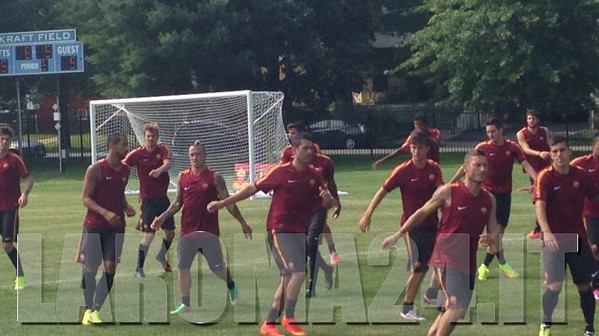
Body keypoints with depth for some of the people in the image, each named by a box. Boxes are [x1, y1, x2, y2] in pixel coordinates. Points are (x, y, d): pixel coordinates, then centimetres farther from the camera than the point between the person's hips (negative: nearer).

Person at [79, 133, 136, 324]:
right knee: (90, 268, 3)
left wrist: (126, 208, 3)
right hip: (94, 226, -4)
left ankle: (95, 310, 3)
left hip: (116, 227, 5)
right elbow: (86, 198, -10)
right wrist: (105, 212, -24)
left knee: (110, 268, -5)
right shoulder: (95, 169, -10)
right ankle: (88, 309, 18)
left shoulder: (125, 170, 9)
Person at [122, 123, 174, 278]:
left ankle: (162, 256, 43)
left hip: (162, 197, 4)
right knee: (149, 235, -13)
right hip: (148, 199, -4)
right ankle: (139, 269, -4)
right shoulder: (137, 154, -8)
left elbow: (167, 163, -23)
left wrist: (159, 170, -45)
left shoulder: (162, 150, -3)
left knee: (170, 233, 14)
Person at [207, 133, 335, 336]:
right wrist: (222, 203, -1)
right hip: (280, 230, -6)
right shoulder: (281, 172, -8)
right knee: (298, 273, -18)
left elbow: (327, 204, 11)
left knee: (288, 279, 10)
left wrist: (327, 199, -15)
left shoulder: (314, 175, 5)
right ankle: (289, 319, -3)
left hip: (300, 231, 6)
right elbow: (253, 188, -3)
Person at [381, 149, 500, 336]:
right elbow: (422, 213, 5)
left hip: (468, 262, 6)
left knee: (450, 312, 12)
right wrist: (398, 235, 7)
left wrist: (490, 239, -11)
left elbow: (494, 232, 13)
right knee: (458, 307, -21)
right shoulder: (448, 192, -7)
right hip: (447, 257, -6)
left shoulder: (489, 199, 8)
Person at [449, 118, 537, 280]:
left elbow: (526, 165, -7)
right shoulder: (483, 147, -5)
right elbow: (466, 167, 0)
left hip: (505, 194, 3)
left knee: (500, 230, 7)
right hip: (488, 192, -3)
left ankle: (485, 266, 18)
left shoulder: (512, 147, -1)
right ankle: (502, 263, -1)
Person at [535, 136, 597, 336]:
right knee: (555, 286, -12)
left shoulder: (581, 175, -1)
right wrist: (546, 232, -39)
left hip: (578, 238, 4)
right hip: (553, 239, -4)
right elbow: (540, 206, -23)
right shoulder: (546, 177, -12)